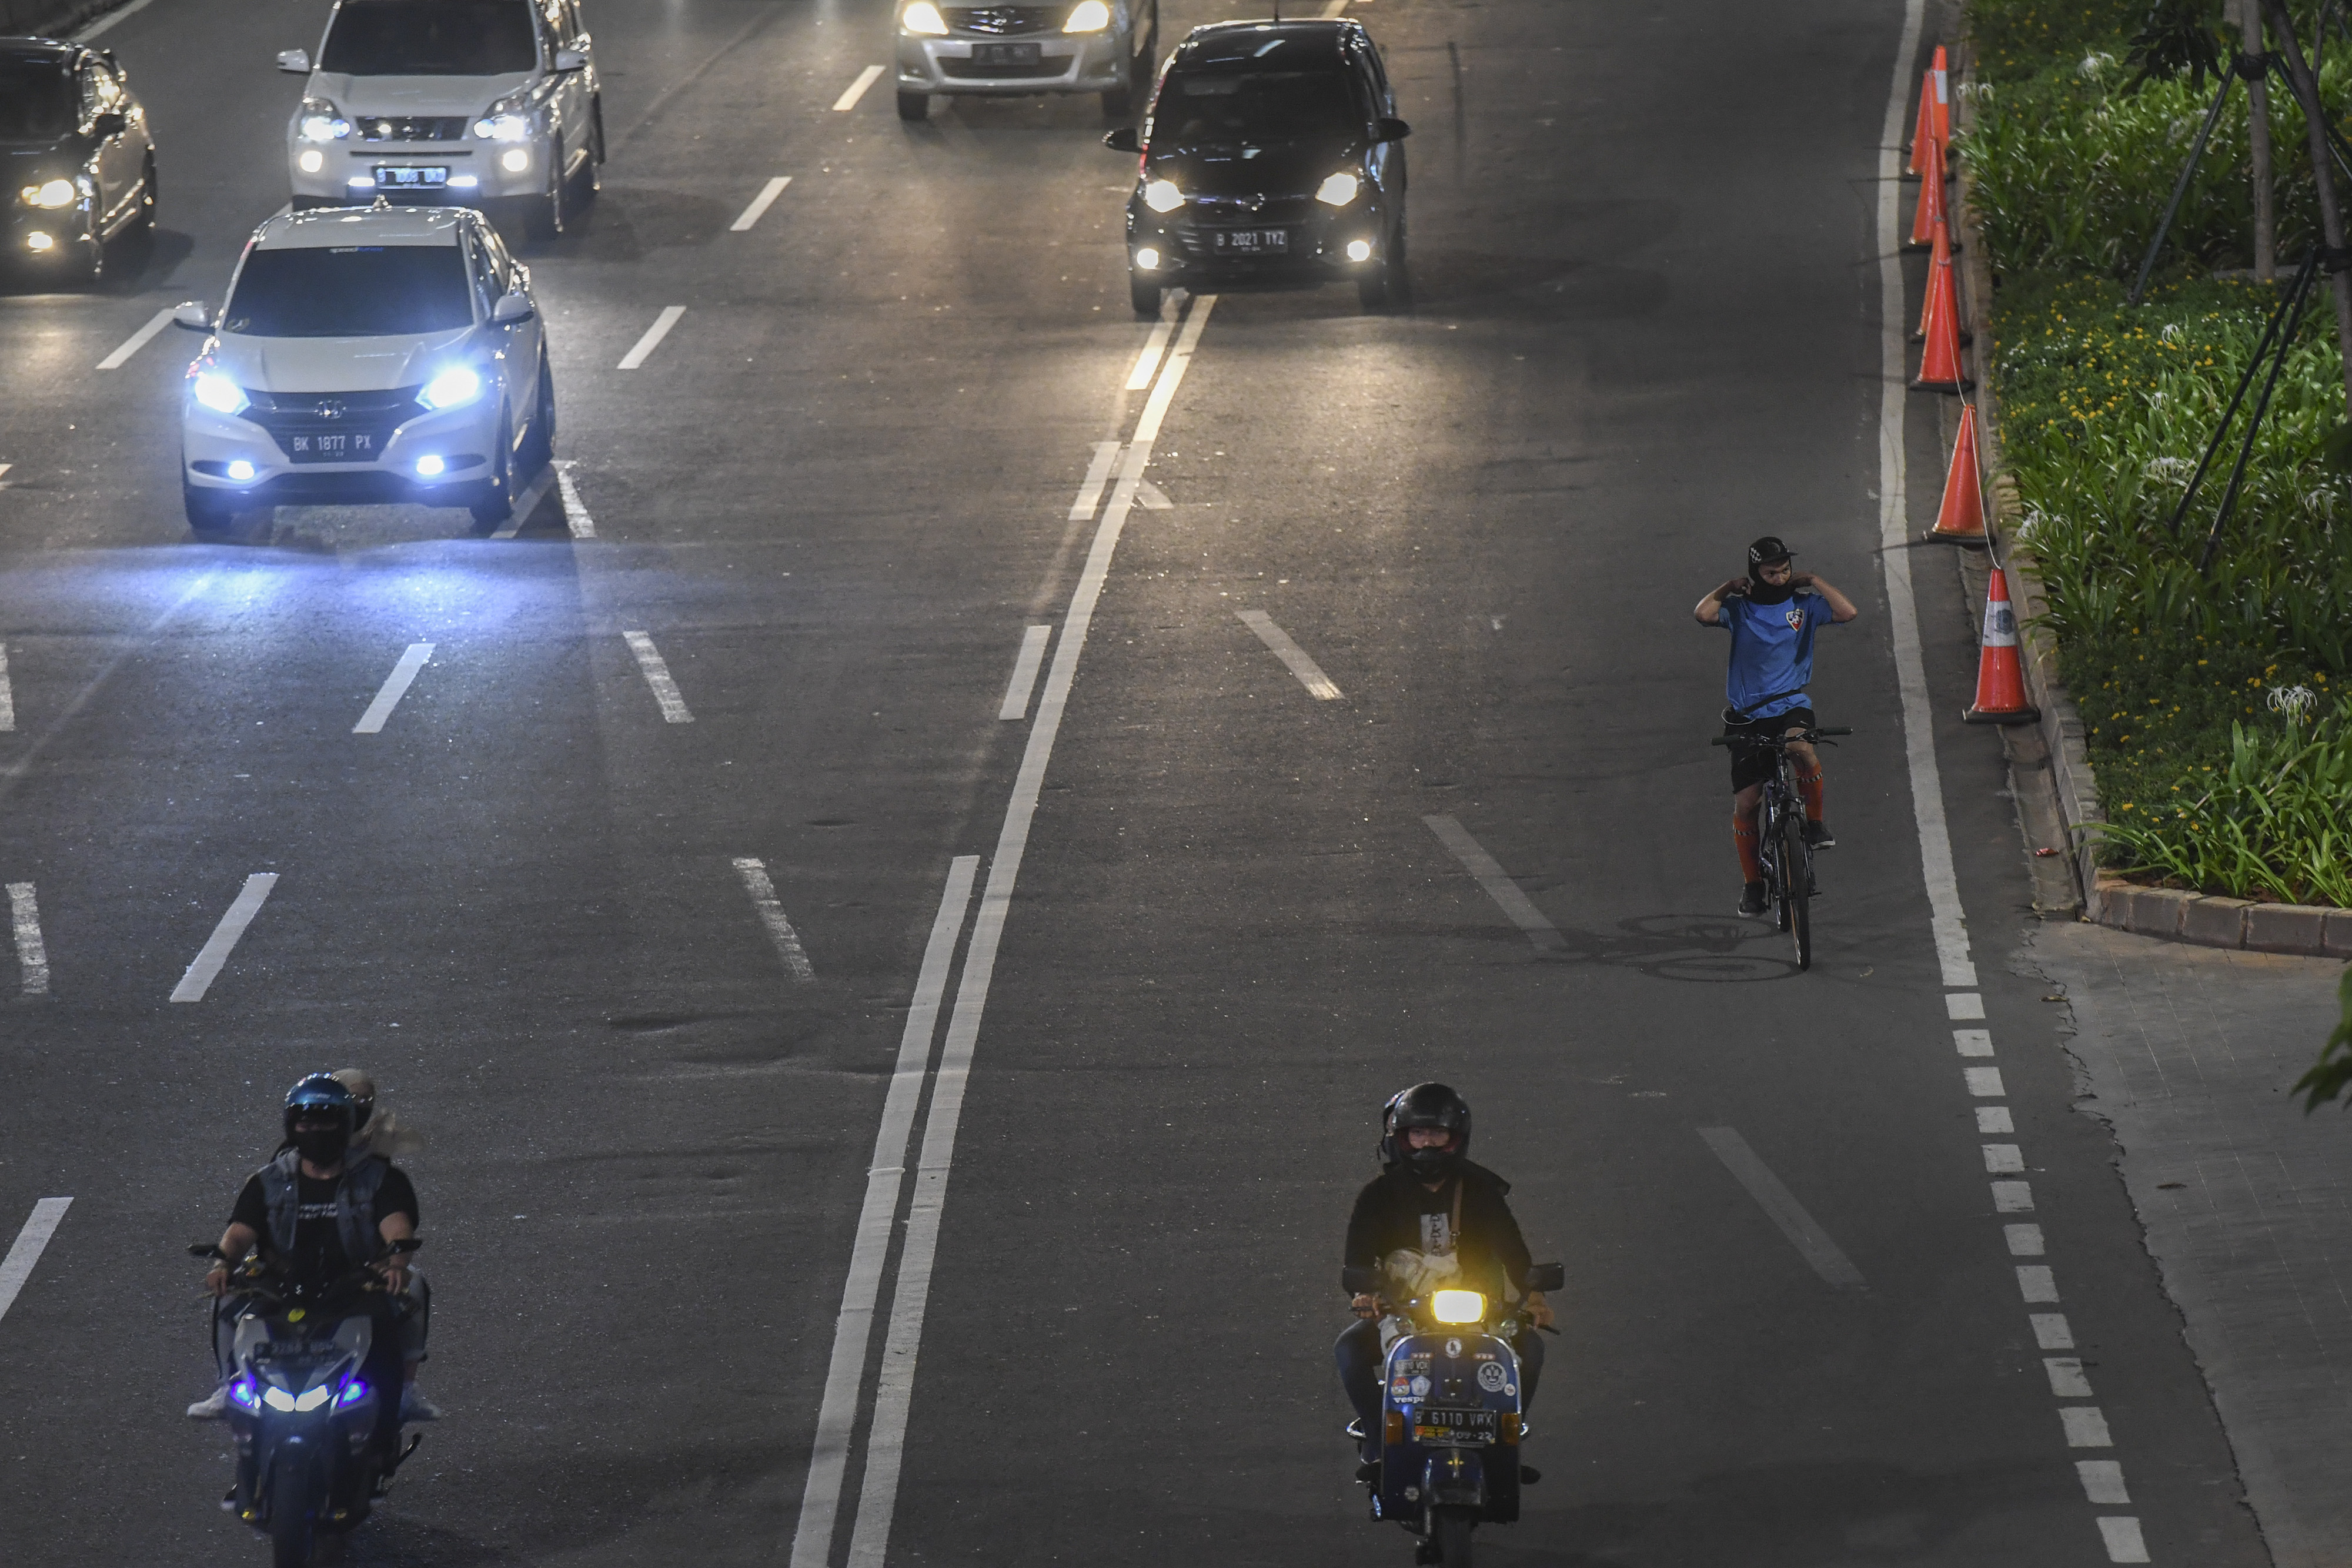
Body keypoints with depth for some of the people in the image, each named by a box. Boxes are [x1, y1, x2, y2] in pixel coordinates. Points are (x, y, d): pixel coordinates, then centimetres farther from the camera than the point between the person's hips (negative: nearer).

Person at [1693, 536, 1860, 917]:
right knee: (1745, 803, -2)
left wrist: (1814, 582, -7)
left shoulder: (1803, 603, 3)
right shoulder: (1739, 608, 0)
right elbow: (1703, 614, -19)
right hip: (1747, 714, 1)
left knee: (1801, 747, -36)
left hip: (1791, 704, -1)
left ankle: (1815, 822, -14)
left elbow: (1848, 612, -11)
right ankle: (1753, 883, 15)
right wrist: (1728, 588, -7)